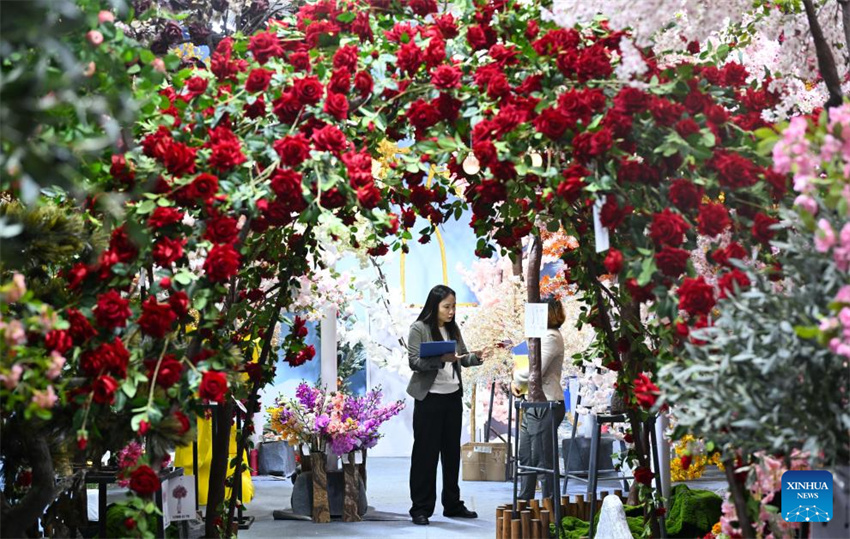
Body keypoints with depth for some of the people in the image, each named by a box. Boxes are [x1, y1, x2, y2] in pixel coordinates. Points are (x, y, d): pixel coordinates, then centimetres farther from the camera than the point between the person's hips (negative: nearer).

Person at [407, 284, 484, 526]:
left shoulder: (453, 329, 11)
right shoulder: (419, 328, -7)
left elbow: (463, 358, 12)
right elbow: (414, 361, -14)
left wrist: (476, 357, -10)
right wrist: (441, 359, -26)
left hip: (453, 396, 6)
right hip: (429, 398, -6)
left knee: (452, 451, 12)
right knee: (426, 453, -2)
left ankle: (452, 504, 22)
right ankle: (421, 508, 4)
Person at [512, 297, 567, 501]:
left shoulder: (551, 337, -15)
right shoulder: (542, 335, 17)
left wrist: (516, 374, -3)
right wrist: (516, 382, 5)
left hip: (546, 406, -10)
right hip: (535, 406, 10)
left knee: (542, 459, -4)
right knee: (526, 457, 16)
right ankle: (524, 502, 26)